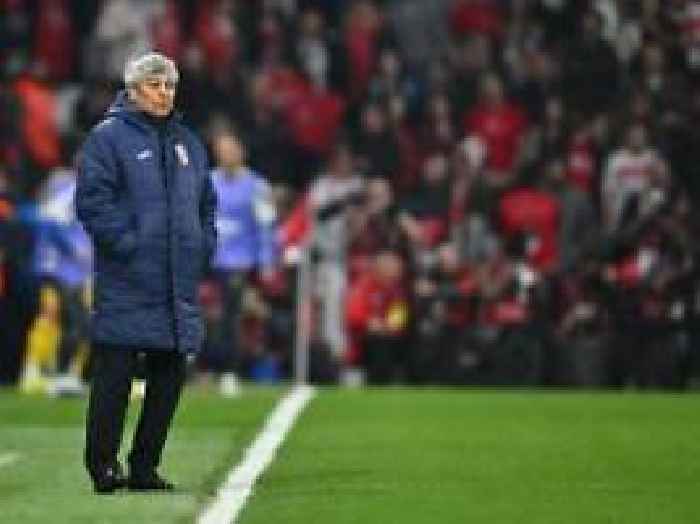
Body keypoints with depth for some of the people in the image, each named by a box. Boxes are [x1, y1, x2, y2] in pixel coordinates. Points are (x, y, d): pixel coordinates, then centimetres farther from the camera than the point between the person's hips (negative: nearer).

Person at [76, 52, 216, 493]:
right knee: (115, 375, -6)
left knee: (170, 376, 6)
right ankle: (103, 464, 1)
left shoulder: (188, 143, 18)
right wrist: (128, 243, -15)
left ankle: (145, 465, 14)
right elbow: (93, 202, -10)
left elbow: (206, 205, 26)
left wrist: (203, 250, 12)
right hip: (127, 287, -6)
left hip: (180, 288, 6)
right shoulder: (108, 138, -3)